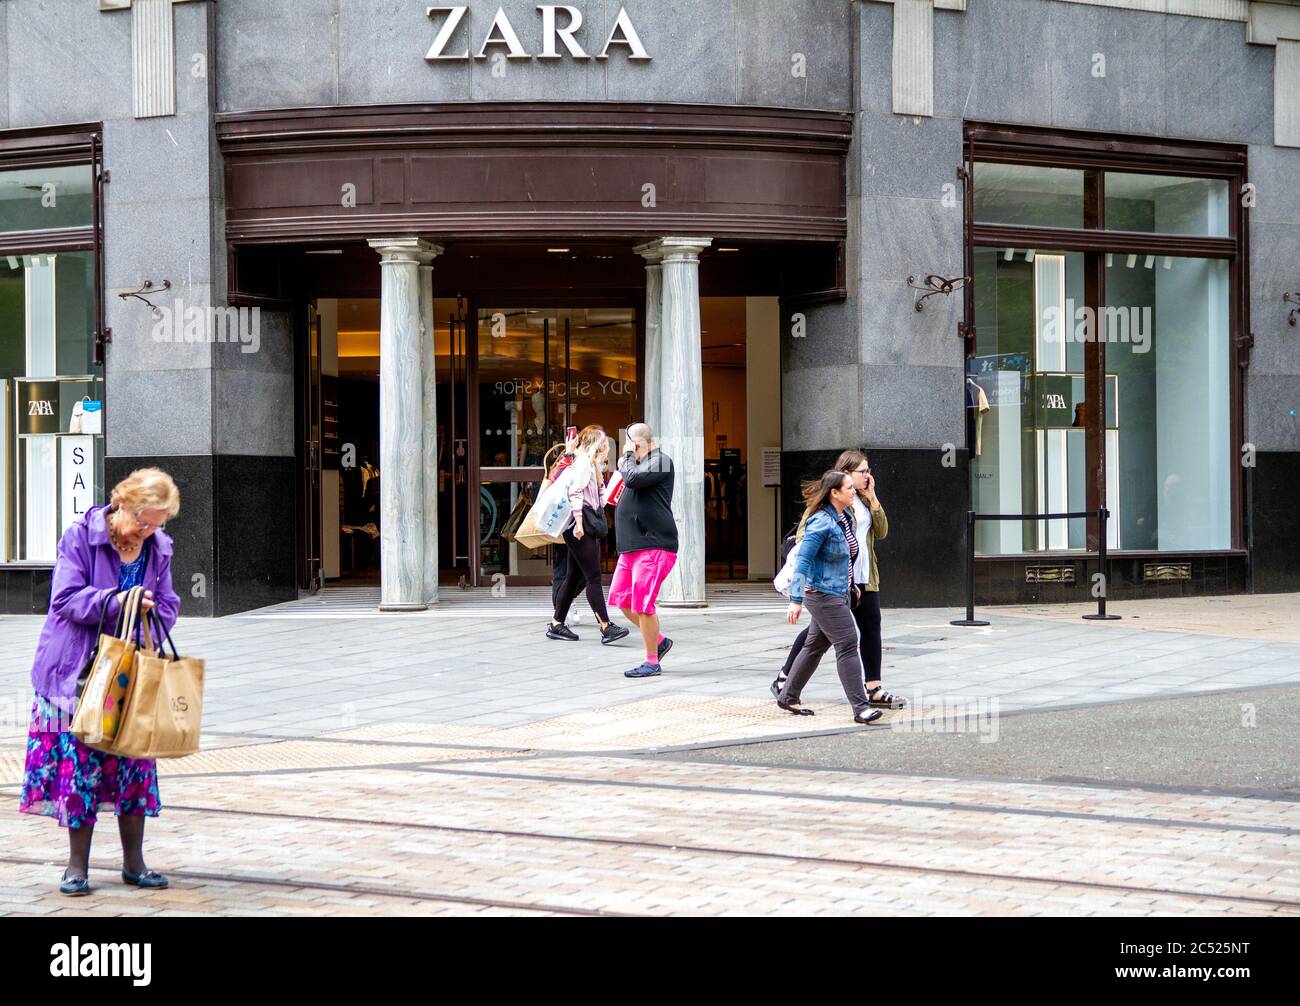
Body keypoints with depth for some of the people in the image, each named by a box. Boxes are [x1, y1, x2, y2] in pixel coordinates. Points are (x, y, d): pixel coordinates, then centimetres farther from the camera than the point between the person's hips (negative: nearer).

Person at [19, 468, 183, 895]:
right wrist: (116, 601, -29)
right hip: (78, 671, -4)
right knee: (78, 764, -1)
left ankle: (134, 861, 16)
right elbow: (66, 598, -16)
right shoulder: (80, 536, -11)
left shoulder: (158, 548, 3)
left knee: (134, 763, 6)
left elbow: (167, 605, 7)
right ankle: (77, 864, 10)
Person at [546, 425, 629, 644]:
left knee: (574, 577, 11)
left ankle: (556, 624, 14)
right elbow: (575, 492, -18)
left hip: (588, 527, 10)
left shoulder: (592, 464, 22)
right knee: (593, 577, -12)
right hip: (582, 525, -10)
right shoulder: (584, 462, -8)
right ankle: (606, 627, -16)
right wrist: (579, 523, -22)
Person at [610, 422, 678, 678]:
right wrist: (626, 463, 16)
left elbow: (633, 479, -21)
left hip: (654, 545, -10)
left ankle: (651, 662, 1)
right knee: (622, 599, 11)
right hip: (632, 546, 10)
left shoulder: (660, 461, -8)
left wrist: (628, 457, -4)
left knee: (642, 604, -9)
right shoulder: (640, 464, 20)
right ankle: (659, 641, 25)